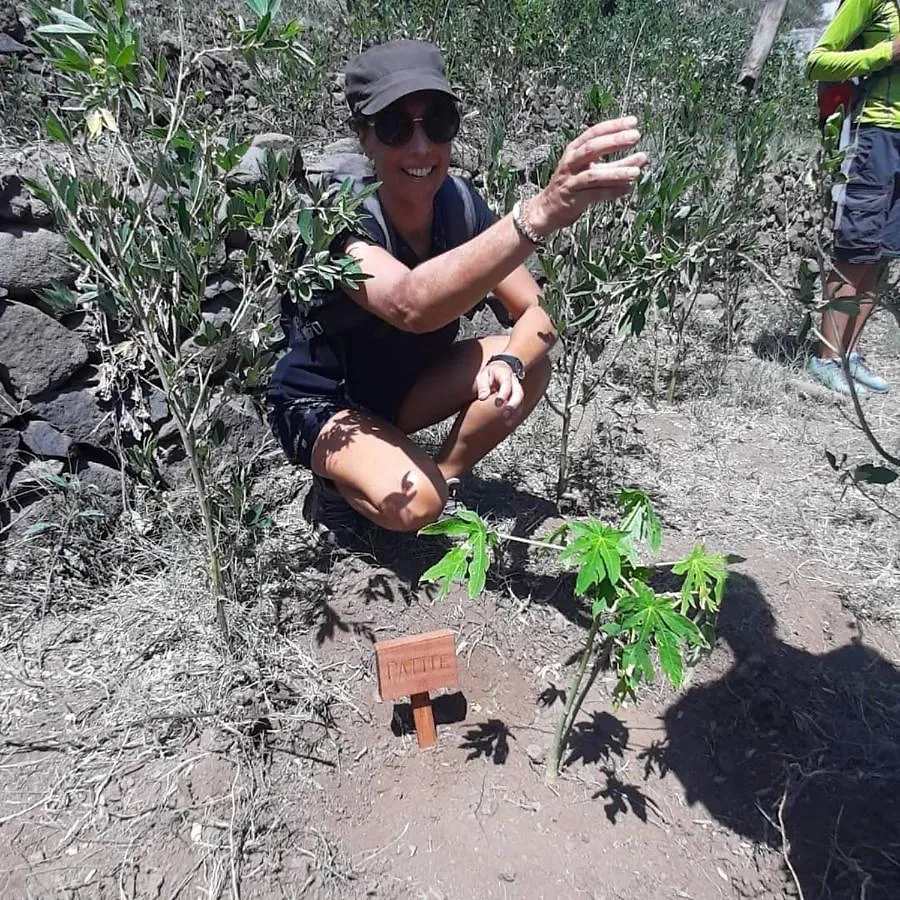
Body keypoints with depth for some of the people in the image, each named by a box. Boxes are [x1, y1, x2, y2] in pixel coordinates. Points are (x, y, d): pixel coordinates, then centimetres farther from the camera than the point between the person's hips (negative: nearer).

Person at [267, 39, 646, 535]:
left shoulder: (458, 201, -13)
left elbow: (537, 312, -12)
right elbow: (410, 305, -52)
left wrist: (509, 361, -34)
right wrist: (539, 213, -63)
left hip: (401, 385, 6)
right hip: (320, 406, -5)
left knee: (529, 363, -17)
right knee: (414, 503, -33)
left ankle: (442, 480, 1)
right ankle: (339, 486, 2)